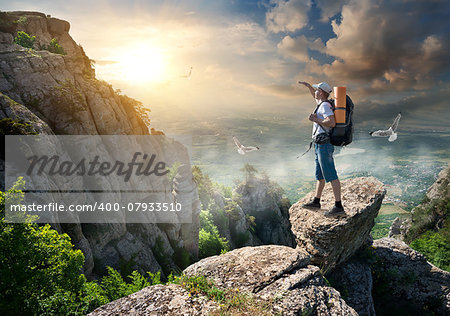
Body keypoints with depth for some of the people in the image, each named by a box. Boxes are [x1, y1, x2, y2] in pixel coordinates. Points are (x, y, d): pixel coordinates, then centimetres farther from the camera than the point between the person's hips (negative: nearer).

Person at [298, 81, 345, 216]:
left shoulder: (325, 105, -12)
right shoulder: (323, 103, 17)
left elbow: (332, 123, -26)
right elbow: (315, 96, 40)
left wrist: (315, 119, -17)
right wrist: (307, 85, 33)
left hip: (324, 145, -11)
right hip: (320, 146, 11)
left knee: (331, 176, -10)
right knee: (319, 175, 17)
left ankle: (338, 206, -9)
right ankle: (316, 202, 28)